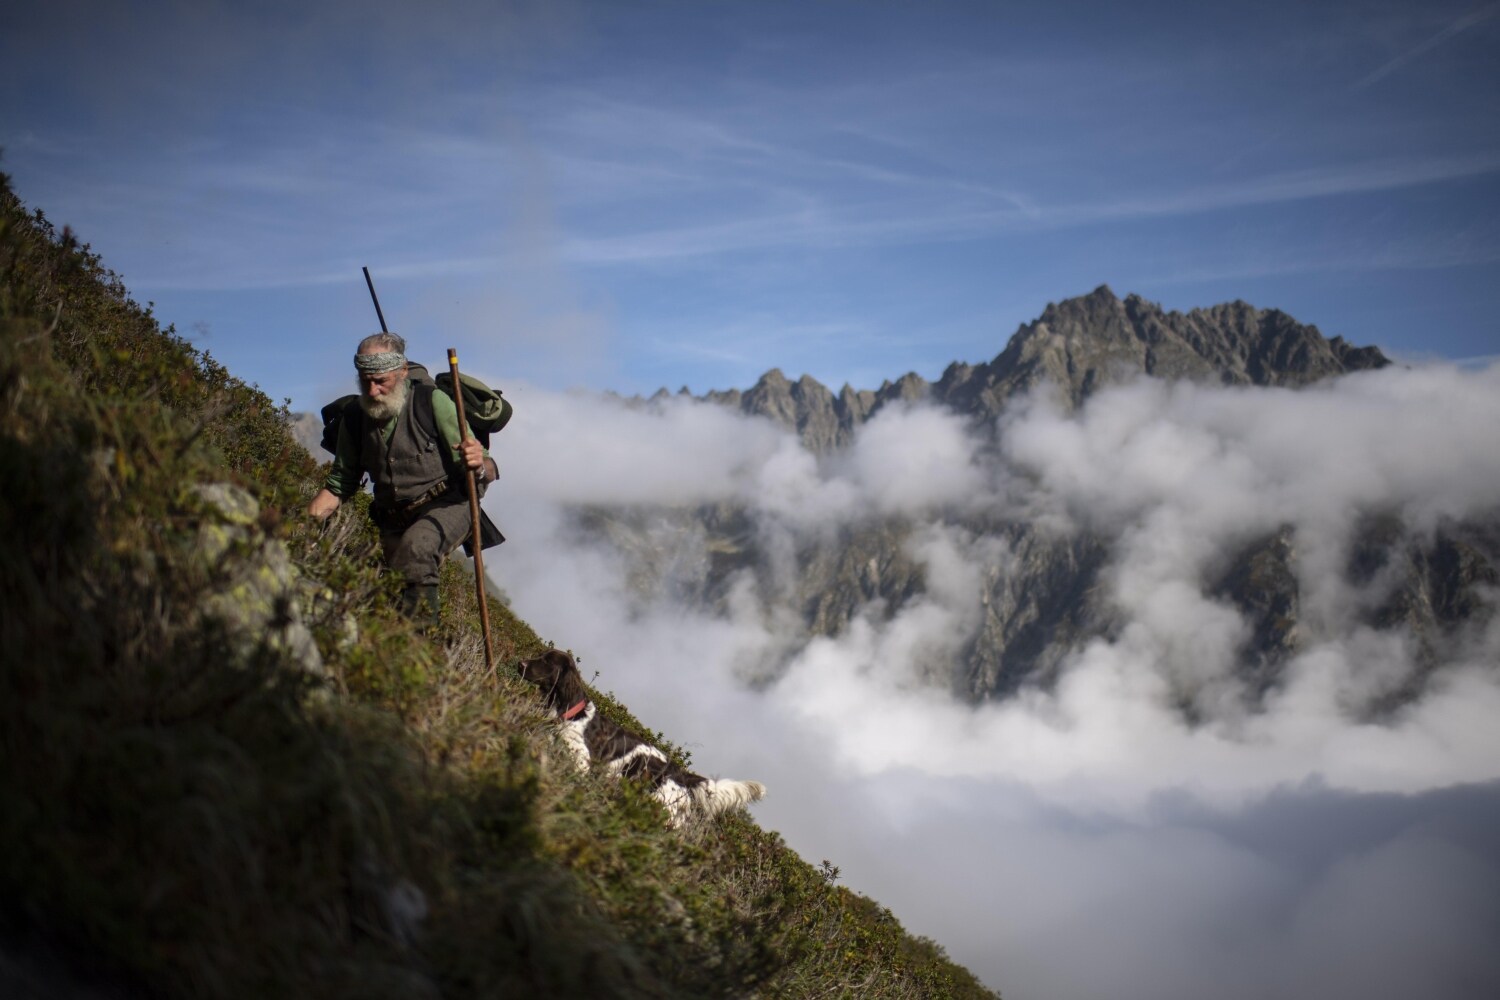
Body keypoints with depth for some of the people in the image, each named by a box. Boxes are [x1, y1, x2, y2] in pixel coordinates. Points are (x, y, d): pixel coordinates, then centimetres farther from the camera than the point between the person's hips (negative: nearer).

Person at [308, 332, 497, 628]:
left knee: (416, 545, -35)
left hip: (447, 507, -6)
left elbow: (488, 473, -14)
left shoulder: (432, 402, -13)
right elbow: (338, 485, 12)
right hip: (395, 524, 6)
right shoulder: (354, 420, 1)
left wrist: (479, 466, -39)